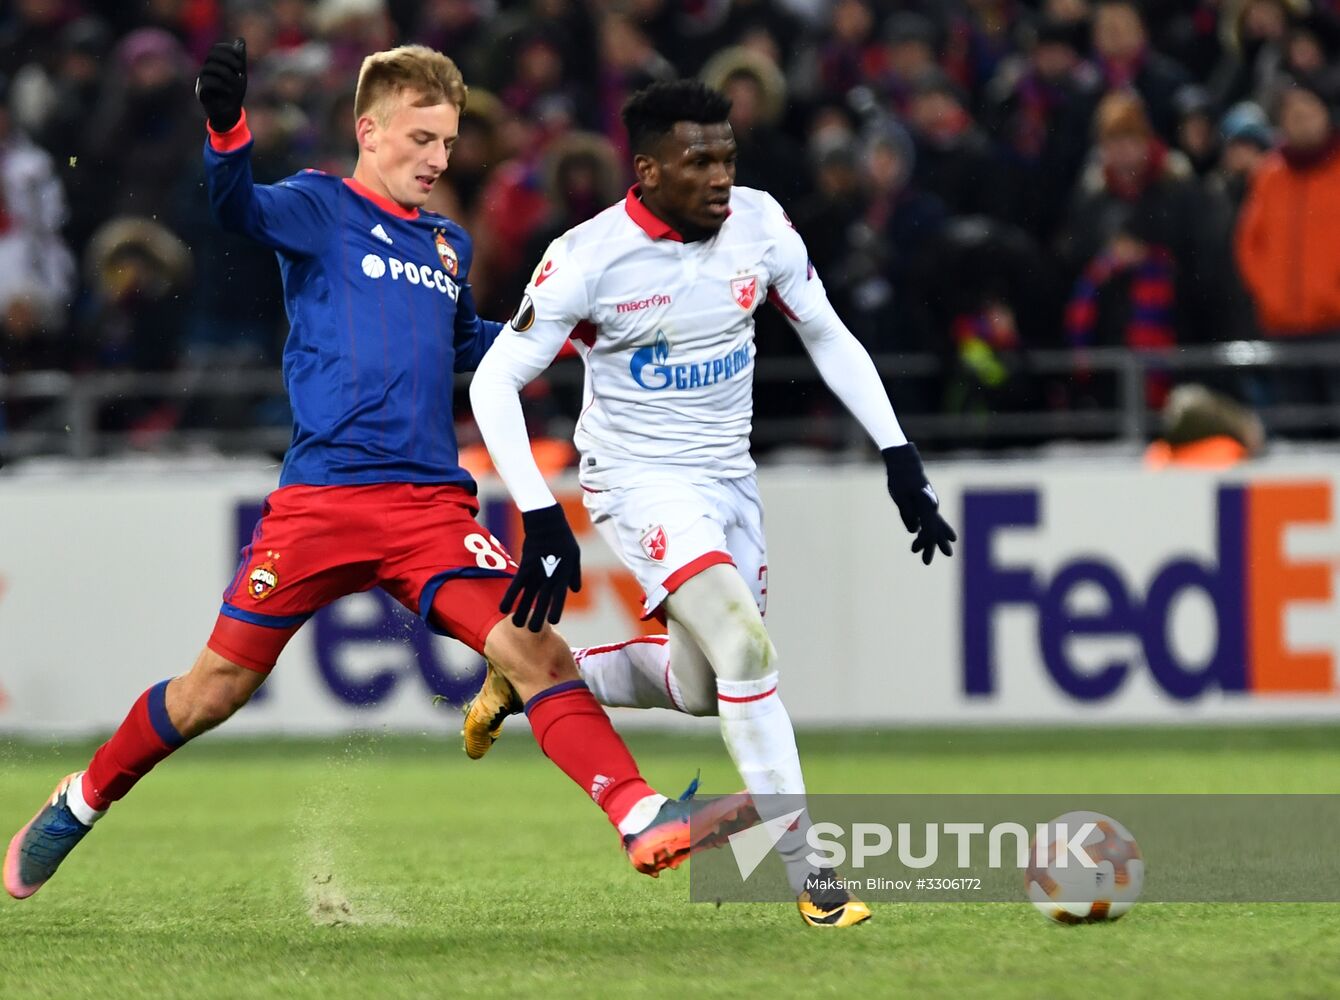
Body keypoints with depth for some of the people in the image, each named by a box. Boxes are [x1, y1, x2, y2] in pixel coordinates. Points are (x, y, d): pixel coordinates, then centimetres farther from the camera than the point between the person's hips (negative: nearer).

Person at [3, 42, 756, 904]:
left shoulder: (449, 246, 17)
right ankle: (82, 802, 26)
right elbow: (241, 207, -24)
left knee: (538, 651, -15)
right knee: (216, 688, 5)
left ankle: (645, 820, -22)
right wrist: (227, 128, -44)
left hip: (432, 503, 4)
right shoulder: (320, 210, 0)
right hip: (321, 499, -4)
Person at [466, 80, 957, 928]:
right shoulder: (592, 258, -19)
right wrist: (541, 520, -22)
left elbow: (830, 340, 7)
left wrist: (900, 458, 0)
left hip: (729, 477, 6)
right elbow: (494, 383, -15)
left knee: (701, 691, 14)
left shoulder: (759, 226, -6)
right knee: (749, 650, -24)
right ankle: (805, 872, -17)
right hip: (642, 483, -6)